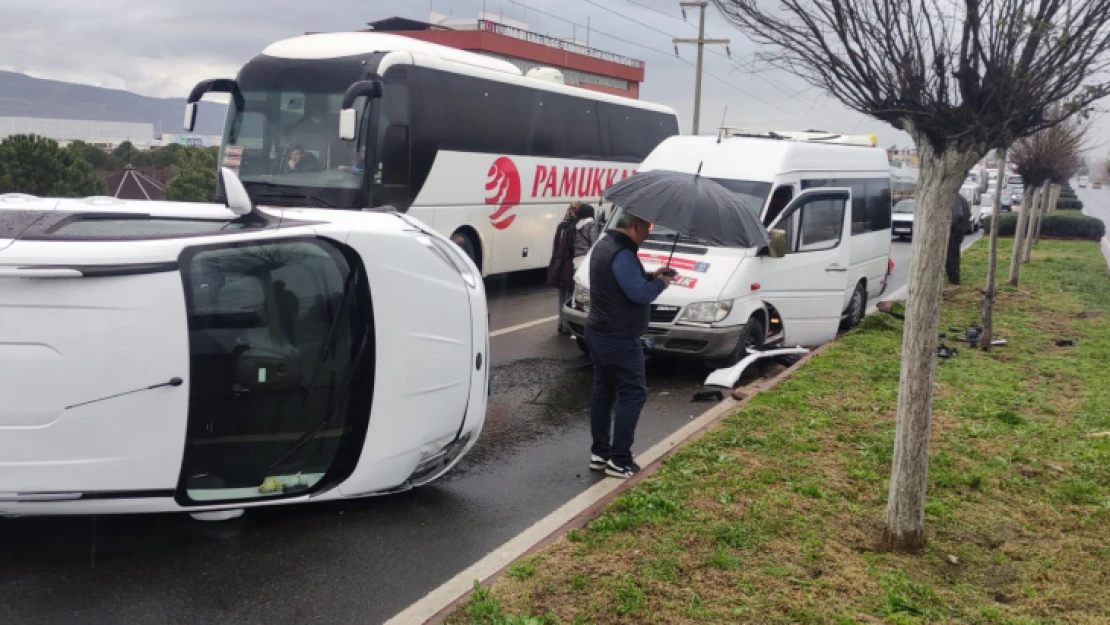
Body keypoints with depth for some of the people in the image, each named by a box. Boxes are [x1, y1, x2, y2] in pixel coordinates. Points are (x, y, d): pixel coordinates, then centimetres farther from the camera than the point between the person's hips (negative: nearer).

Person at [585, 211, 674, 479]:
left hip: (598, 333, 10)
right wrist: (660, 283, -7)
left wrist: (651, 275, 10)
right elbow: (640, 293, -25)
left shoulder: (605, 245, 12)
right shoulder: (622, 253, -22)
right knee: (633, 395, -3)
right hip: (619, 338, -10)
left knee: (603, 392, 14)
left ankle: (599, 453, 21)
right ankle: (619, 460, -1)